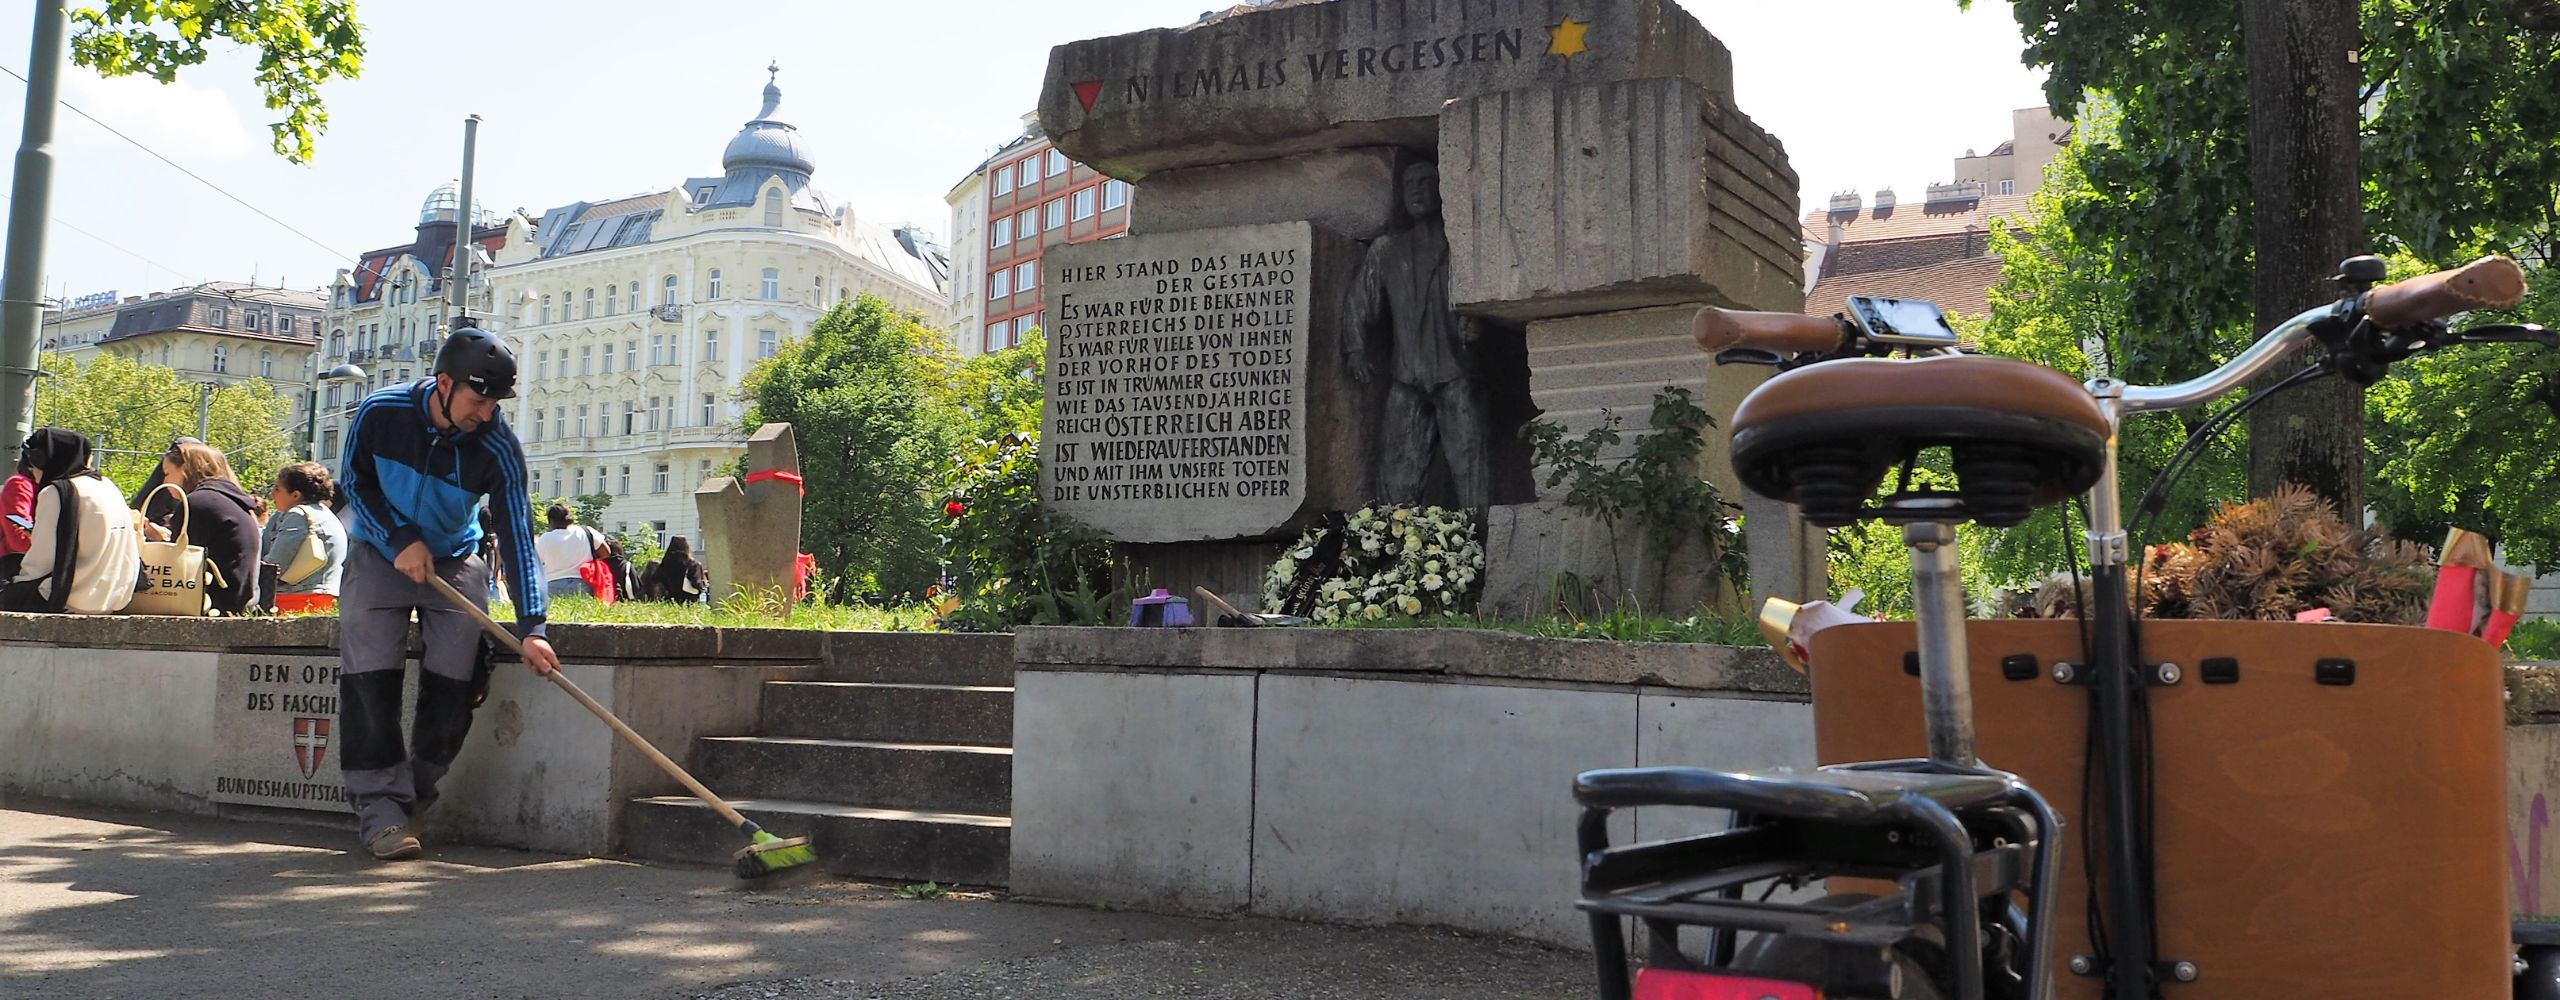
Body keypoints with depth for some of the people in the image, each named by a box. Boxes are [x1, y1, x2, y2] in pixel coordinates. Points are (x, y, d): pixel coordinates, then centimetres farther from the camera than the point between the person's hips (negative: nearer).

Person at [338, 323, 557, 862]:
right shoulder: (381, 412, -19)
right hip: (380, 553, 0)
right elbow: (354, 481, -3)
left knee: (452, 682, -11)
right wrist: (400, 541, -17)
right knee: (369, 675, -13)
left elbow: (516, 535, -23)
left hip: (454, 561, 0)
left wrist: (530, 627, -30)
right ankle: (379, 804, -8)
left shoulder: (499, 448, -22)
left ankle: (415, 796, 5)